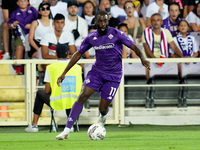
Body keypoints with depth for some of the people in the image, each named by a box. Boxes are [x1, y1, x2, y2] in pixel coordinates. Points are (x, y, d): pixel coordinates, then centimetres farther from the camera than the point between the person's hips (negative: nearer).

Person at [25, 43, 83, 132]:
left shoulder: (51, 67, -2)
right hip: (74, 103, 2)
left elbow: (47, 91, 0)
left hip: (57, 102, -2)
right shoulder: (77, 67, 6)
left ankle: (34, 125, 29)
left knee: (40, 93, 28)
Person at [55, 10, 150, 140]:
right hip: (97, 72, 3)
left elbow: (134, 47, -9)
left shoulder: (116, 34, -11)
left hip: (113, 76, -3)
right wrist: (64, 73, 5)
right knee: (82, 96, -18)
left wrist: (142, 58, -30)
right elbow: (78, 54, 8)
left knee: (103, 108, -3)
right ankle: (67, 130, -18)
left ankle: (102, 118, 38)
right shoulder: (91, 38, 0)